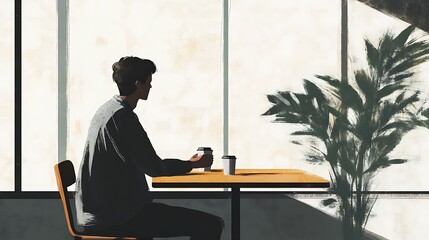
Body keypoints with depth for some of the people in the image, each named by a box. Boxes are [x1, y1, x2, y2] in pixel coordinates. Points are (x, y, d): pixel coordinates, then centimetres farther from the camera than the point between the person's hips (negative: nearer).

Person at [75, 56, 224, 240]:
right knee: (211, 225, -15)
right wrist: (192, 164, 1)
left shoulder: (107, 110, 14)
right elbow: (154, 168, -15)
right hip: (117, 216, -11)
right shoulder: (121, 116, -16)